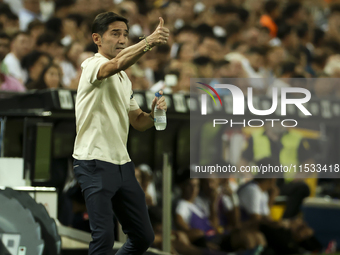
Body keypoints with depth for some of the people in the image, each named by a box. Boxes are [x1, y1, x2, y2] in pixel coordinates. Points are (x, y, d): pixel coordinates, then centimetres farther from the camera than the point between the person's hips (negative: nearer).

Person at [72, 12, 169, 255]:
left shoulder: (124, 79, 19)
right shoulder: (92, 66, -8)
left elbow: (138, 121, 21)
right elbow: (117, 64, -32)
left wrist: (154, 112, -2)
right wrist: (149, 41, -48)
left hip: (122, 164, 9)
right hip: (95, 164, -9)